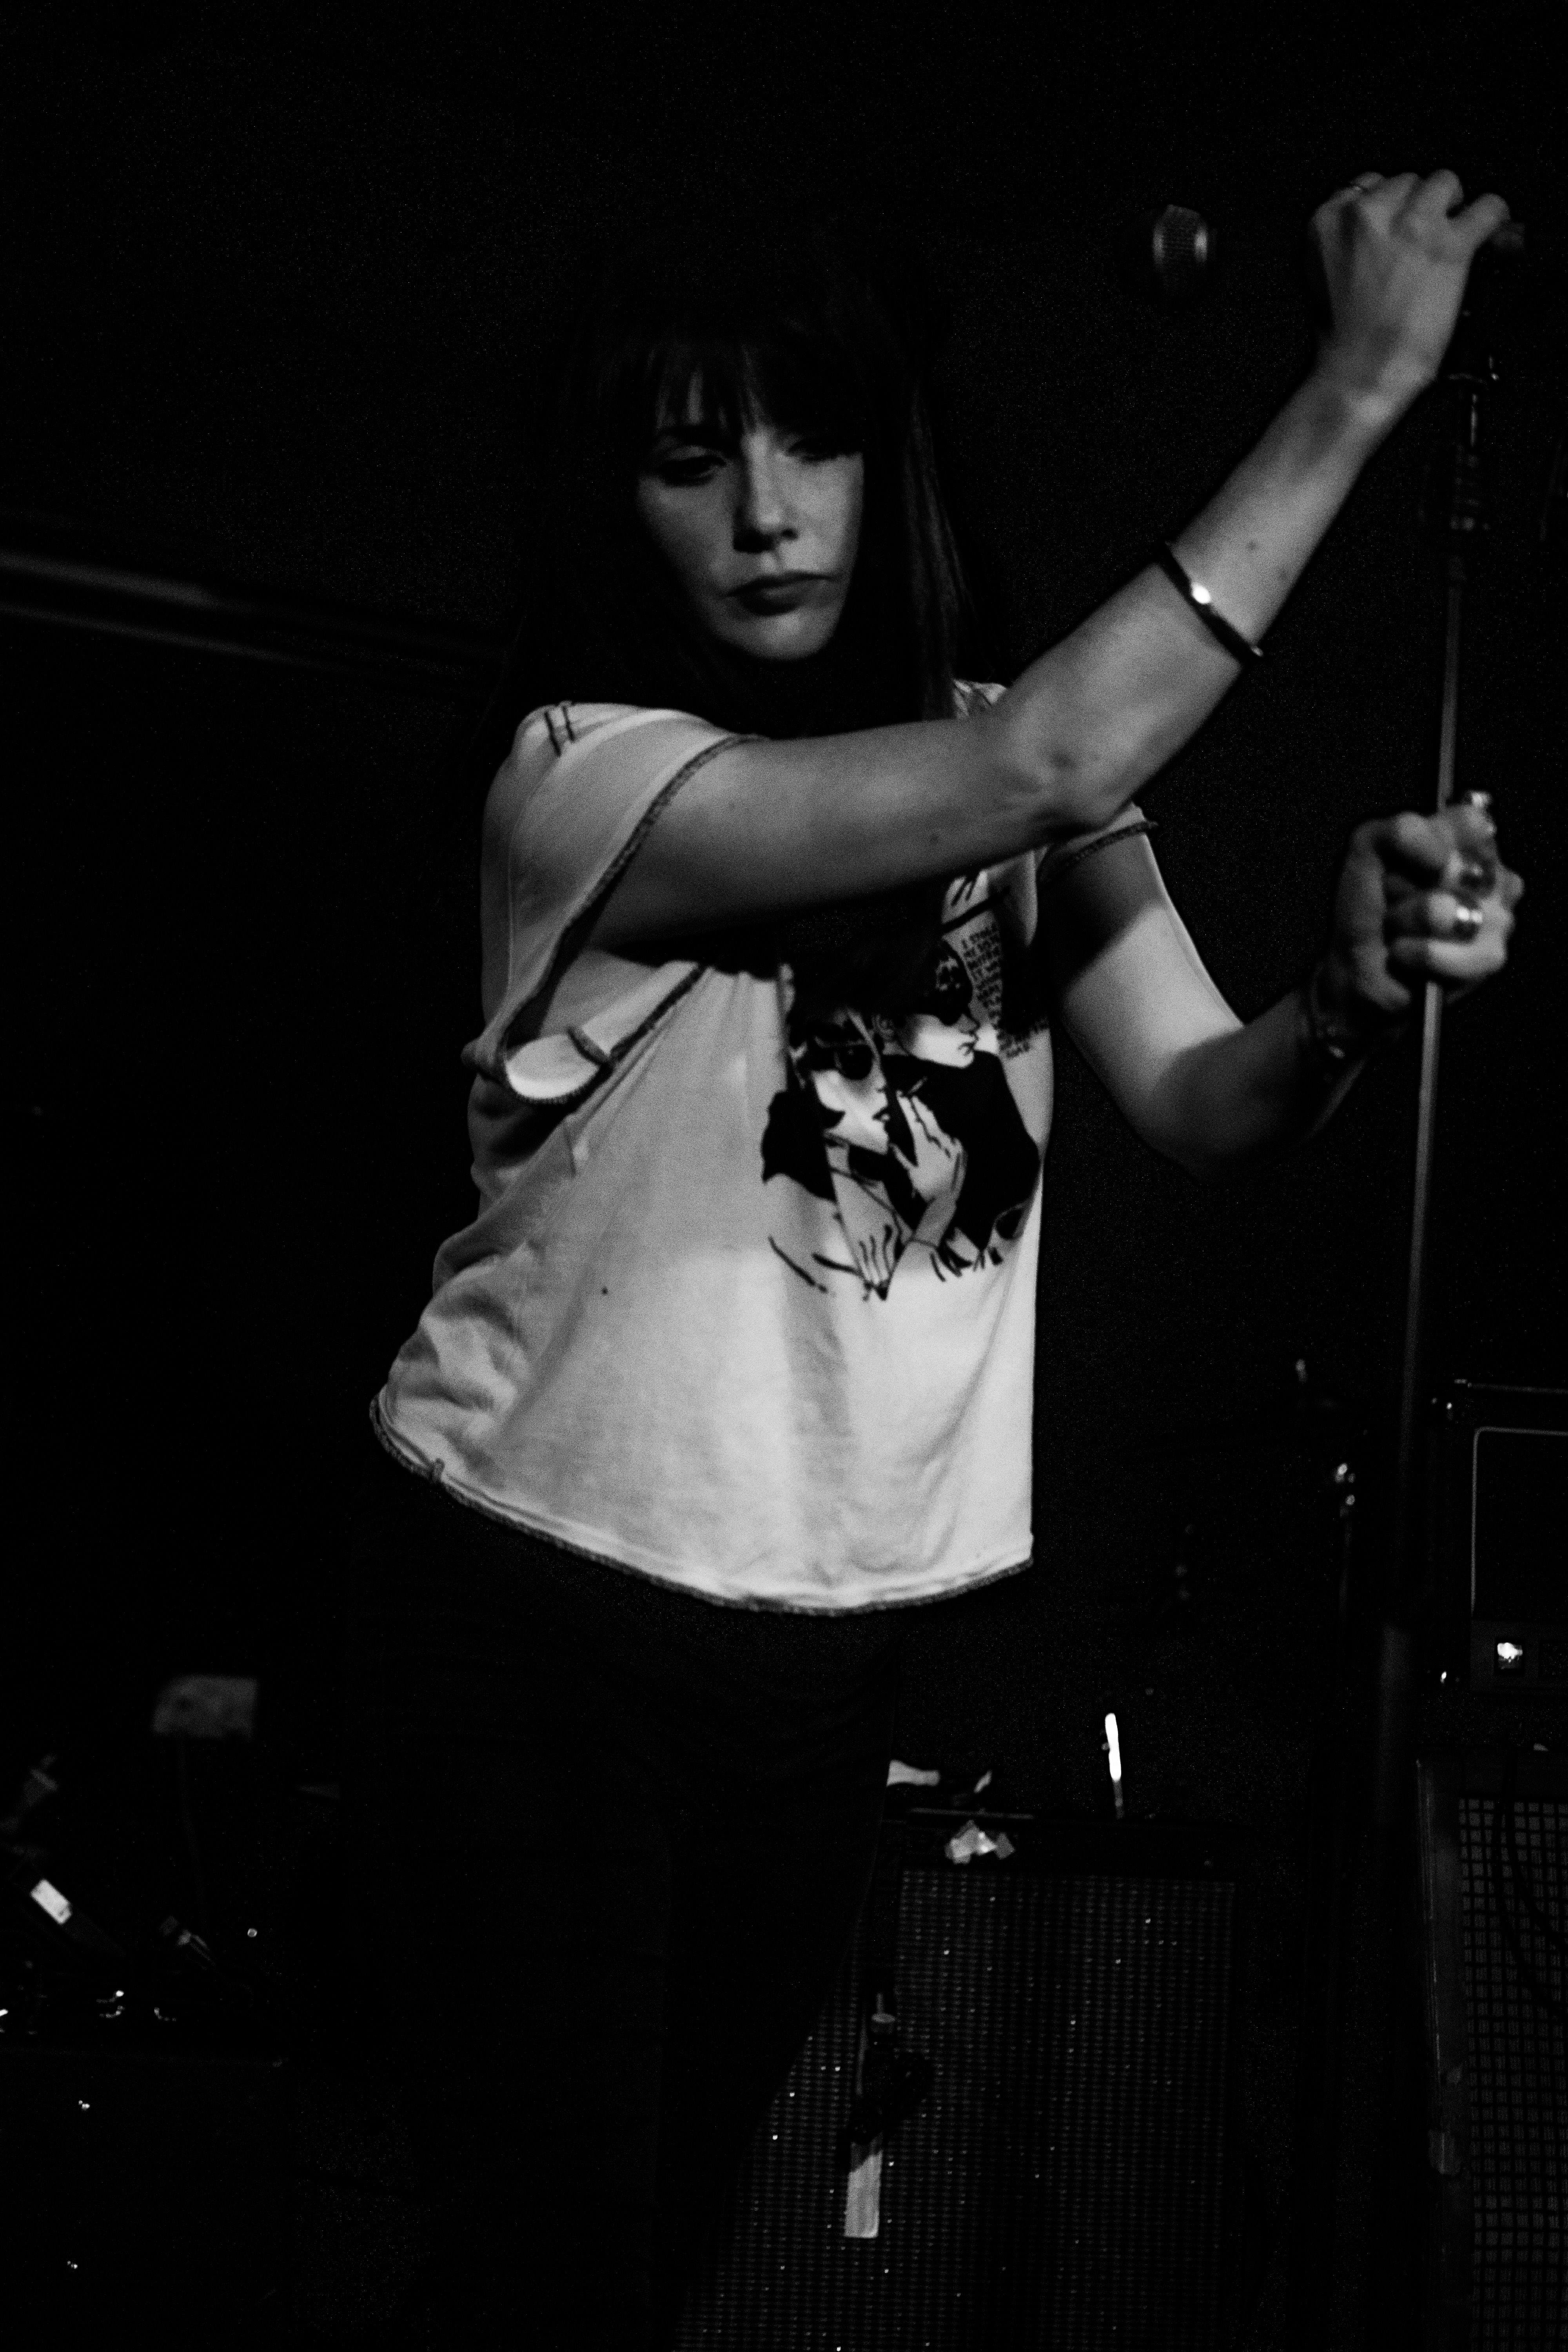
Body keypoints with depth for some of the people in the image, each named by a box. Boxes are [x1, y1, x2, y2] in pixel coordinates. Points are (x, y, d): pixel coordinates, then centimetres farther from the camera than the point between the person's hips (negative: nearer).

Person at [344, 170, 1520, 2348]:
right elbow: (1050, 766, -30)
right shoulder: (589, 778, -18)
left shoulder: (1006, 785, 3)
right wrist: (1357, 391, -28)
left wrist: (1356, 999, -31)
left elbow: (1201, 1106, -8)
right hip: (534, 1618, -6)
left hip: (833, 1639, 6)